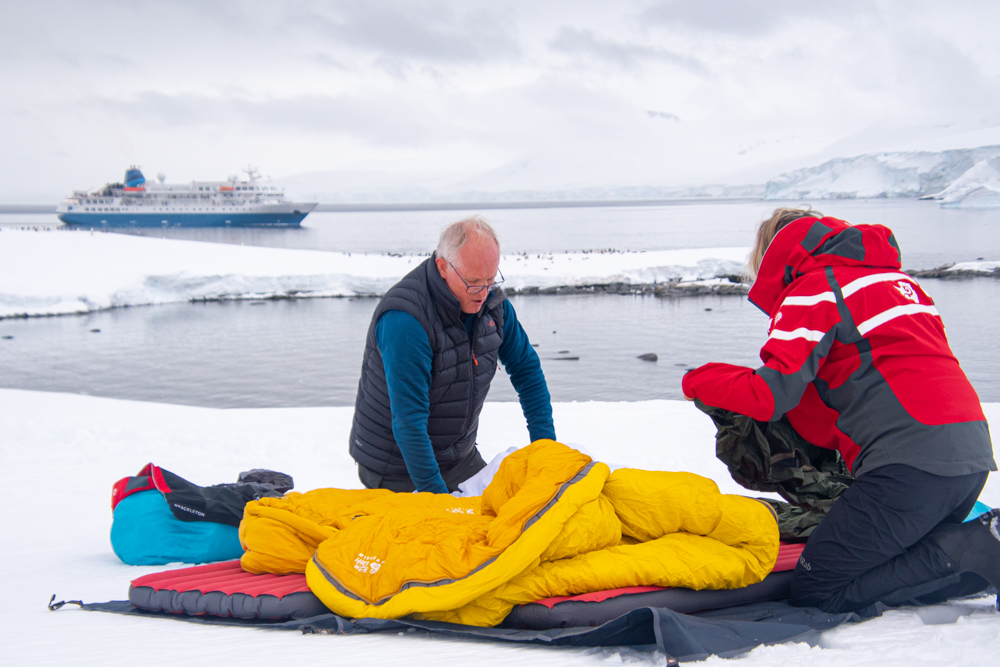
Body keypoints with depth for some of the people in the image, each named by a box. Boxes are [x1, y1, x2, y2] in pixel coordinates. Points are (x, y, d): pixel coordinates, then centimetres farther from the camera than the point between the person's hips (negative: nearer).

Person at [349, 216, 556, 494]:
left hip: (459, 457, 7)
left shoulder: (492, 301, -7)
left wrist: (545, 441, 0)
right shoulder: (404, 319, -30)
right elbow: (408, 420, -31)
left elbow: (526, 368, 8)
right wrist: (434, 493, -32)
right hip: (397, 468, -6)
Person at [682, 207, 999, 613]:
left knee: (816, 591, -4)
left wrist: (699, 381, 8)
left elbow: (771, 395, -8)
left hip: (911, 460, -9)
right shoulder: (895, 277, 26)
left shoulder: (813, 287, 0)